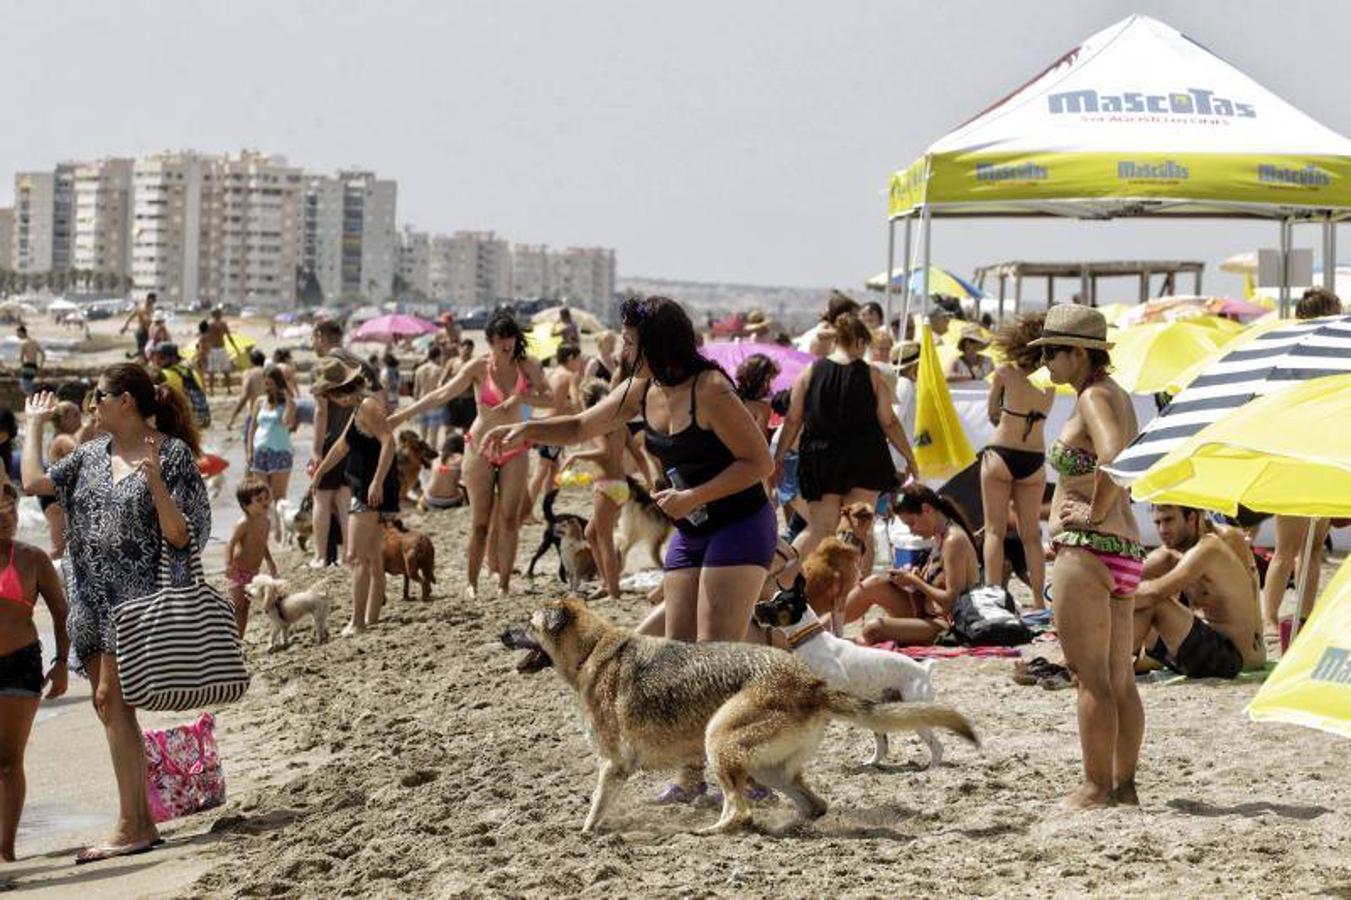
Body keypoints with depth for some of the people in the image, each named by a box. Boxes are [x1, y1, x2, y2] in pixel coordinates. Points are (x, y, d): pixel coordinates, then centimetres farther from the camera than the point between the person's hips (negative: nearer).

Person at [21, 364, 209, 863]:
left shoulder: (172, 455, -6)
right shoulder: (92, 455, 13)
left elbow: (180, 536, -10)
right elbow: (33, 482, 6)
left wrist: (154, 480, -23)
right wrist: (35, 424, 16)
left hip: (138, 596, -7)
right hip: (93, 598, 7)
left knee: (111, 699, -15)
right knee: (115, 708, 6)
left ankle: (131, 826, -14)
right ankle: (142, 824, 12)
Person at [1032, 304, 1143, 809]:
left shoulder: (1094, 397, -12)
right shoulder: (1116, 394, 17)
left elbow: (1113, 457, -30)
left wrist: (1094, 512, -20)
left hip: (1088, 548, -10)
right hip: (1125, 547, 10)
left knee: (1090, 676, -6)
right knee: (1120, 678, 12)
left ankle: (1096, 788, -3)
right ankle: (1124, 784, 16)